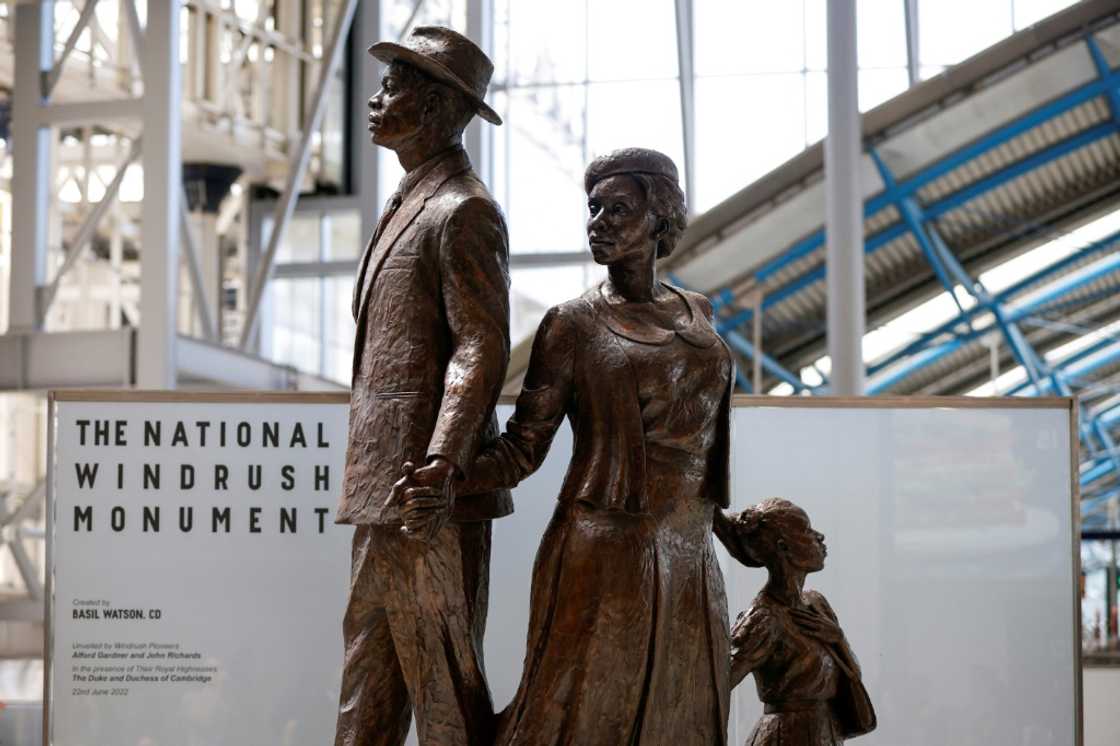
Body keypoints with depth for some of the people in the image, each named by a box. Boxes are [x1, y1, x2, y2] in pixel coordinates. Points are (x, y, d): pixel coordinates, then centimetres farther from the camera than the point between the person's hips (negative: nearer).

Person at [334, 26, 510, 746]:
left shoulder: (463, 210, -11)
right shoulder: (414, 203, 21)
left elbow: (482, 347, -19)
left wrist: (439, 462, -29)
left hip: (429, 485, -10)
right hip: (383, 489, 10)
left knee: (443, 674, -5)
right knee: (370, 669, 13)